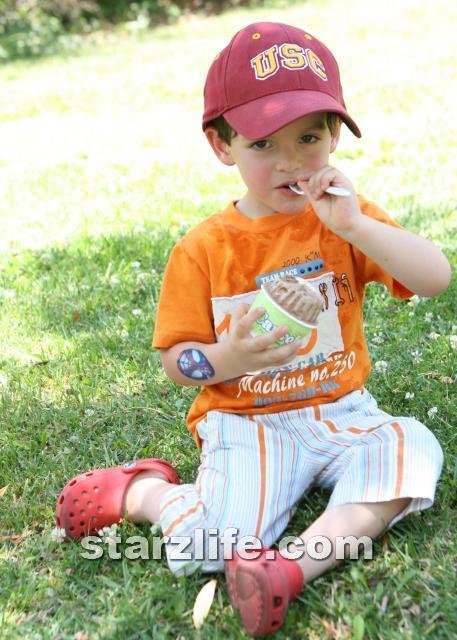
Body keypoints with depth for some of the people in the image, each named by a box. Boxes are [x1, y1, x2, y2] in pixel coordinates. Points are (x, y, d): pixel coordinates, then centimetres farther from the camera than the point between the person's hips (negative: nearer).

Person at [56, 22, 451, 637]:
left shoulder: (345, 220, 0)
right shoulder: (204, 249, -5)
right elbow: (176, 358, -1)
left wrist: (357, 225, -24)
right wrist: (225, 360, -23)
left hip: (342, 413, 3)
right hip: (248, 424, -3)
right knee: (213, 543, -24)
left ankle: (295, 563, -30)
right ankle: (139, 491, 7)